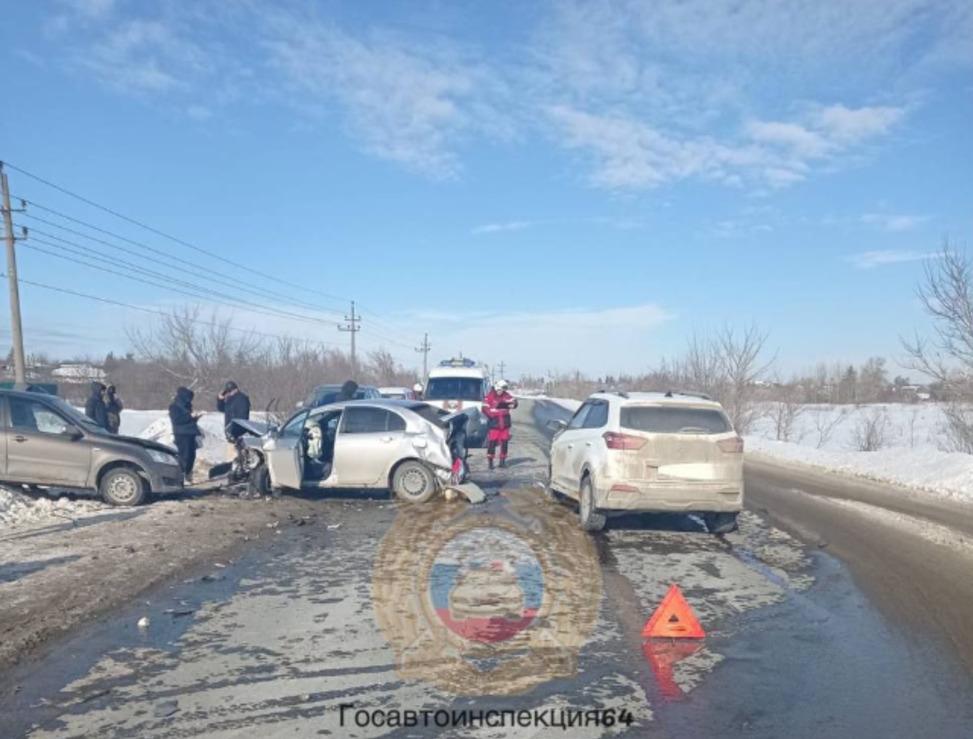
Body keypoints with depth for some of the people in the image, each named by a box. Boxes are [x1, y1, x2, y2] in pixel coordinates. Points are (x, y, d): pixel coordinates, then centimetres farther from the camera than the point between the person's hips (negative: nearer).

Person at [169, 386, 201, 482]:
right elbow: (177, 420, -16)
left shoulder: (186, 406, 19)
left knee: (191, 455, 5)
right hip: (181, 434, -7)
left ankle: (187, 474, 15)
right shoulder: (174, 406, -4)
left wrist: (196, 417, 8)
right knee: (184, 455, -12)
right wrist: (190, 416, -15)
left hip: (190, 433, 7)